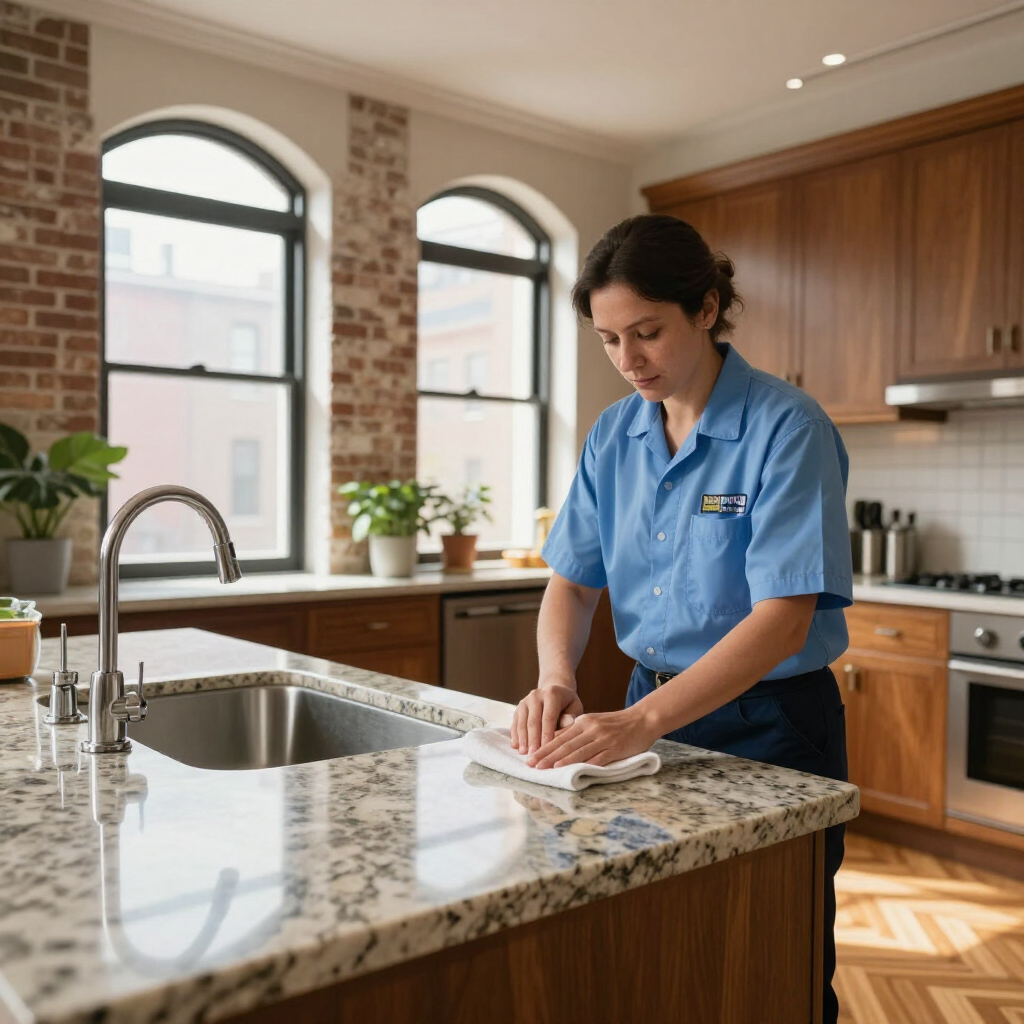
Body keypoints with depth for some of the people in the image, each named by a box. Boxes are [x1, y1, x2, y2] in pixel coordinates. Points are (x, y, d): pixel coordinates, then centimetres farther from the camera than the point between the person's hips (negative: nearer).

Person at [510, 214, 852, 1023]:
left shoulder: (786, 428, -17)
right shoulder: (615, 434, 1)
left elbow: (784, 618, -24)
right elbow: (574, 579, 3)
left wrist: (643, 722, -33)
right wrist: (557, 679, -17)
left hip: (768, 723, -5)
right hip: (651, 707, 5)